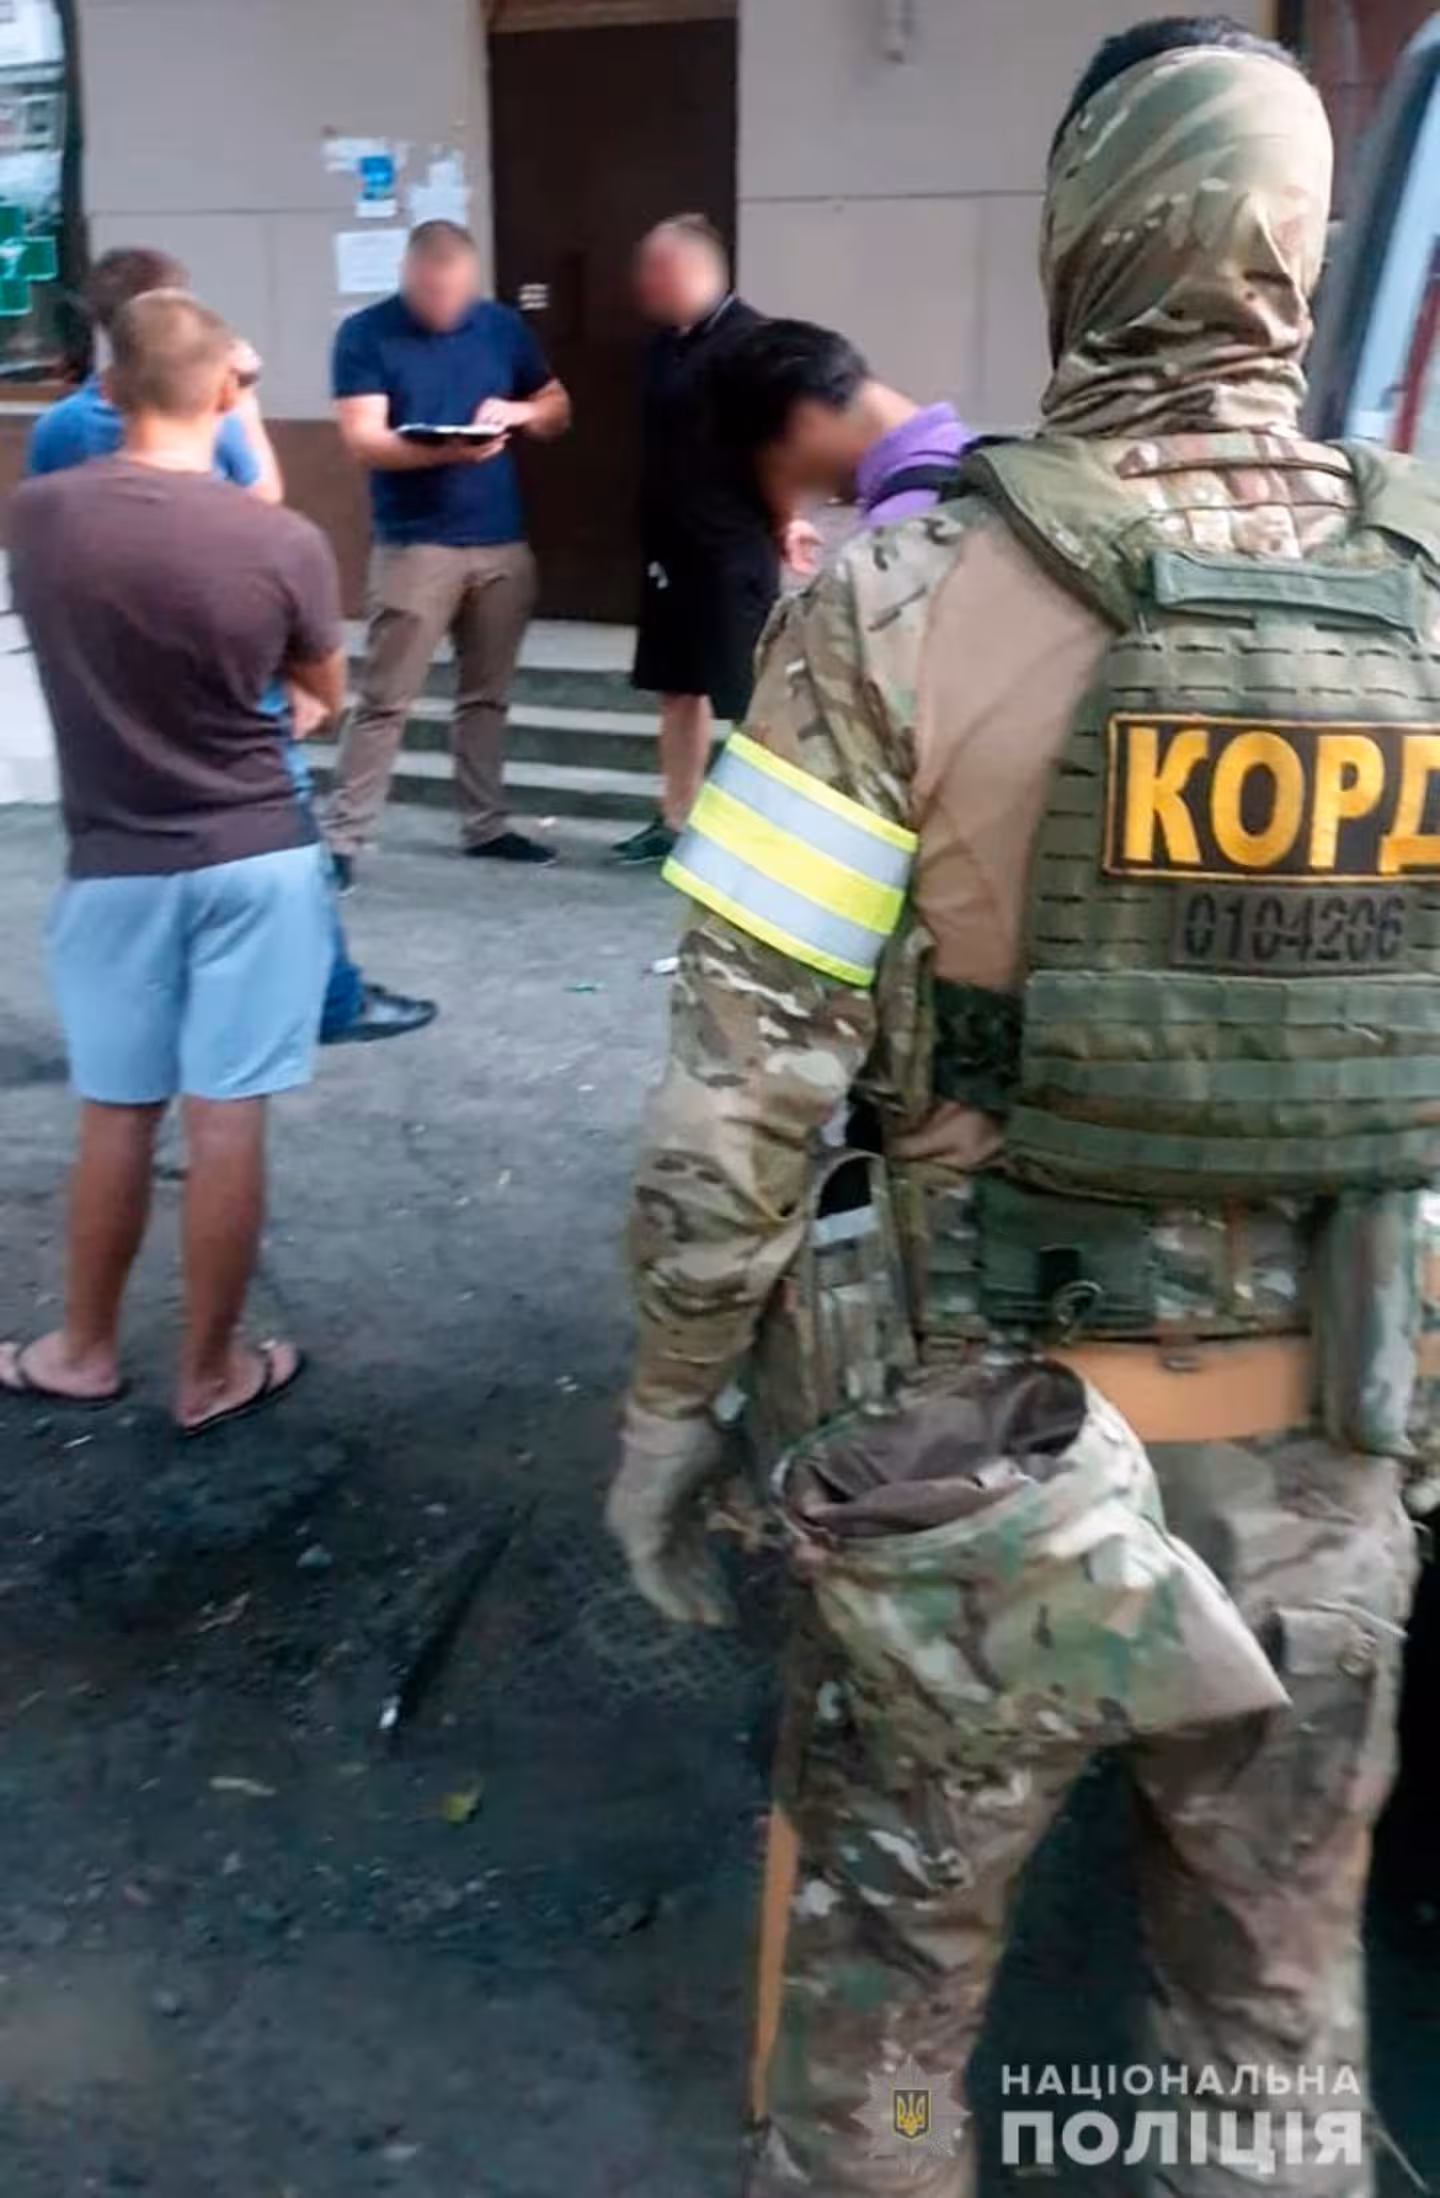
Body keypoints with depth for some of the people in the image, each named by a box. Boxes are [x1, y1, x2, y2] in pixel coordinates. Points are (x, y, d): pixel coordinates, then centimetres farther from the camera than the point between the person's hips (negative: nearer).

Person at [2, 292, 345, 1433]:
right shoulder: (285, 542, -13)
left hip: (115, 862, 2)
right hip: (256, 857, -2)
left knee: (116, 1116, 15)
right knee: (228, 1121, 5)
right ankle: (211, 1370, 18)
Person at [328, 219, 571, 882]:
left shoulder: (502, 326, 8)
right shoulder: (366, 334, -5)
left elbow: (558, 409, 16)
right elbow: (363, 441, -13)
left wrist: (522, 412, -8)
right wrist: (445, 451, -28)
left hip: (502, 543, 5)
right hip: (414, 545, -4)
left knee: (488, 696, 12)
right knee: (385, 700, -5)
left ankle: (485, 825, 22)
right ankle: (344, 836, 1)